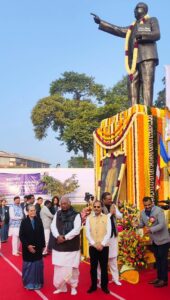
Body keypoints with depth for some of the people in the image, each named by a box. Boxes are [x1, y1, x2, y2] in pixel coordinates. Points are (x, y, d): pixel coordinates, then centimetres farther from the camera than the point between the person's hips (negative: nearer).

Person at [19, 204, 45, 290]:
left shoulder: (39, 220, -3)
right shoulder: (24, 221, -10)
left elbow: (42, 234, 3)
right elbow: (21, 236, -10)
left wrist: (43, 245, 3)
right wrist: (27, 245, -16)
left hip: (38, 247, 2)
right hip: (28, 248, -2)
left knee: (38, 266, 9)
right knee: (29, 266, 8)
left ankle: (37, 283, 23)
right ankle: (29, 283, 21)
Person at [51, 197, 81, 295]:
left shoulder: (76, 215, -5)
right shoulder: (57, 214, 7)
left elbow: (77, 229, -13)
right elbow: (53, 226, 0)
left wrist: (65, 237, -17)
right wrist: (58, 236, -17)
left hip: (72, 246, -3)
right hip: (59, 246, 3)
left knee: (72, 268, 4)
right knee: (59, 268, 6)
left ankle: (73, 286, 23)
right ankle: (60, 287, 20)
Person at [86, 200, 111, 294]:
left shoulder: (106, 217, 0)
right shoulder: (89, 218, 2)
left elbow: (108, 233, -4)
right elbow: (87, 233, -2)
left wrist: (102, 244, -12)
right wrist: (94, 244, -11)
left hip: (104, 246, -1)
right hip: (92, 246, 1)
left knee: (104, 267, 7)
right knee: (93, 267, 8)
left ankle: (104, 286, 19)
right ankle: (93, 285, 21)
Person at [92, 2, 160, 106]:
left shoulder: (152, 21, 17)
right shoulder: (132, 28, 30)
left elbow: (157, 35, 1)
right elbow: (116, 30, 29)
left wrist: (141, 35, -10)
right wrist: (100, 22, 28)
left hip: (148, 57, -5)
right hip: (134, 60, 6)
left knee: (147, 83, -17)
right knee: (133, 85, -7)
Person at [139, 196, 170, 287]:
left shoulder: (159, 210, -20)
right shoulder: (143, 212, 0)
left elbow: (162, 225, -28)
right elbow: (141, 224, 7)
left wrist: (151, 230, -38)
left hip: (162, 239, -7)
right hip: (154, 240, 7)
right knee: (157, 259, 16)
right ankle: (159, 277, 27)